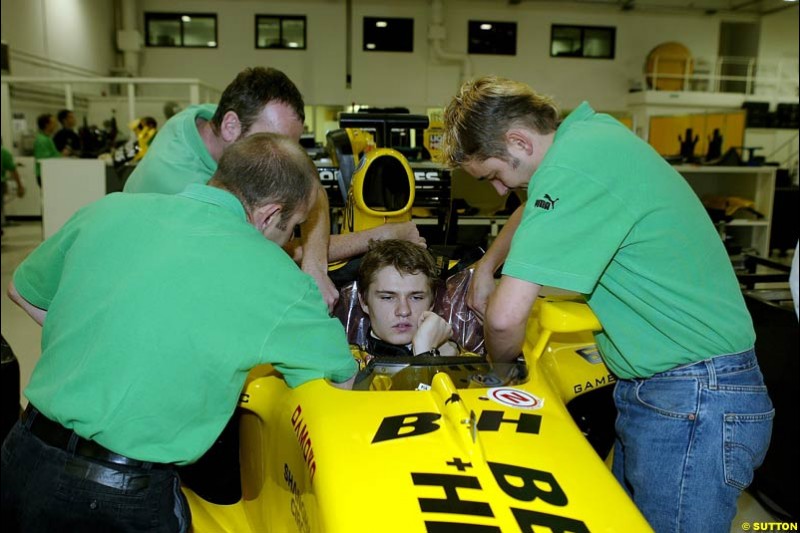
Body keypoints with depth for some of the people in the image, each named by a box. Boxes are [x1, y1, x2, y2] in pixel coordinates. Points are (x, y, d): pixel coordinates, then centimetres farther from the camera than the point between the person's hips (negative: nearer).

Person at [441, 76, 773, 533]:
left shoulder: (572, 168, -24)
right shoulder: (588, 129, 7)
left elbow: (505, 317, -26)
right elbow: (537, 210, 30)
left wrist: (501, 366, -5)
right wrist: (486, 267, 24)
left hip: (694, 406, -10)